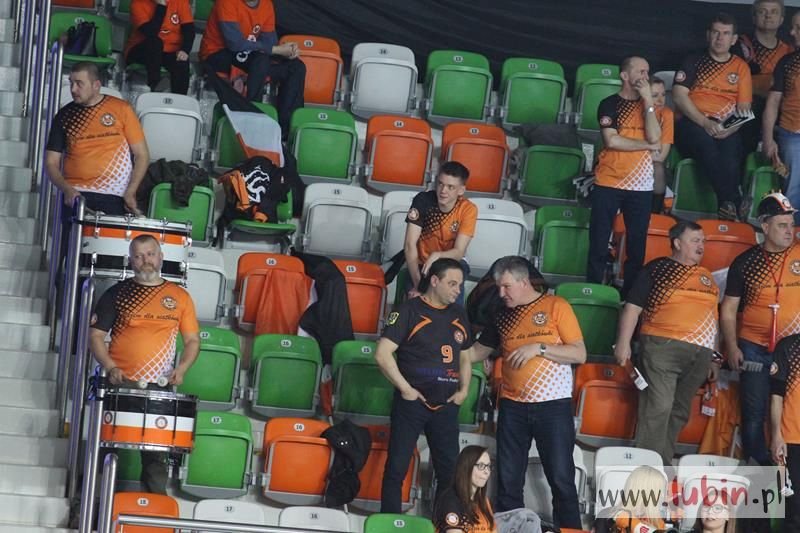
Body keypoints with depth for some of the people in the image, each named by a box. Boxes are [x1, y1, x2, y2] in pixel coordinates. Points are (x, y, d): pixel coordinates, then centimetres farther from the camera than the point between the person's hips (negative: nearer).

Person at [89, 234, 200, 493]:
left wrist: (182, 368, -6)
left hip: (159, 386, 1)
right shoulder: (118, 293, 5)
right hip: (120, 383, -1)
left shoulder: (179, 296, 10)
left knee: (155, 451, 1)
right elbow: (96, 334, 4)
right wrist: (110, 367, -11)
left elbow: (192, 340, 13)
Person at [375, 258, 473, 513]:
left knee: (450, 471, 7)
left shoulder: (459, 315, 12)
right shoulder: (410, 310, -7)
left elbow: (465, 357, 23)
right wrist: (405, 389, -13)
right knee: (397, 467, -3)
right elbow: (383, 354, -13)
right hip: (412, 403, -5)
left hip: (446, 406, 5)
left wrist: (464, 390, 8)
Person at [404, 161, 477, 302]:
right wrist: (417, 284, -28)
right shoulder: (423, 200, -18)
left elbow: (459, 252, -17)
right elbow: (409, 245, -19)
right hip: (421, 264, 0)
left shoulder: (468, 210, -15)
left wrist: (437, 256, -39)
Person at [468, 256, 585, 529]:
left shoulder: (556, 306, -3)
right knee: (508, 481, 5)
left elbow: (579, 354, -8)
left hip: (553, 406, -4)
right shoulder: (503, 316, 10)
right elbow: (478, 352, 20)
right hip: (513, 407, 4)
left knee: (561, 480, -2)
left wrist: (538, 348, -16)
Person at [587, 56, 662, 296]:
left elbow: (654, 137, -4)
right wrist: (648, 145, -5)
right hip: (608, 183, -3)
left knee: (637, 245, 1)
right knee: (599, 243, -3)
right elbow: (611, 141, -12)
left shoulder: (647, 106, 14)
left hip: (641, 186, 3)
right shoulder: (610, 105, 2)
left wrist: (648, 100, -5)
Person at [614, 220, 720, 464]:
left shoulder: (707, 277, 20)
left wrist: (713, 359, 22)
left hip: (698, 355, 6)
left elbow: (712, 320, 25)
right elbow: (633, 307, -1)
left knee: (678, 413, 6)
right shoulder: (657, 268, 3)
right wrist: (623, 343, -10)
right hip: (662, 348, -6)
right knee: (657, 407, -14)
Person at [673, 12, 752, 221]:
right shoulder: (694, 62, 11)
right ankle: (733, 201, -44)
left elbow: (744, 108, 10)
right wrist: (705, 123, -16)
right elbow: (679, 95, -2)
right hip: (692, 123, -1)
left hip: (725, 128, 1)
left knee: (731, 145, -35)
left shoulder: (741, 67, 16)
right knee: (705, 141, -37)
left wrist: (730, 129, -13)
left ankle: (726, 206, -43)